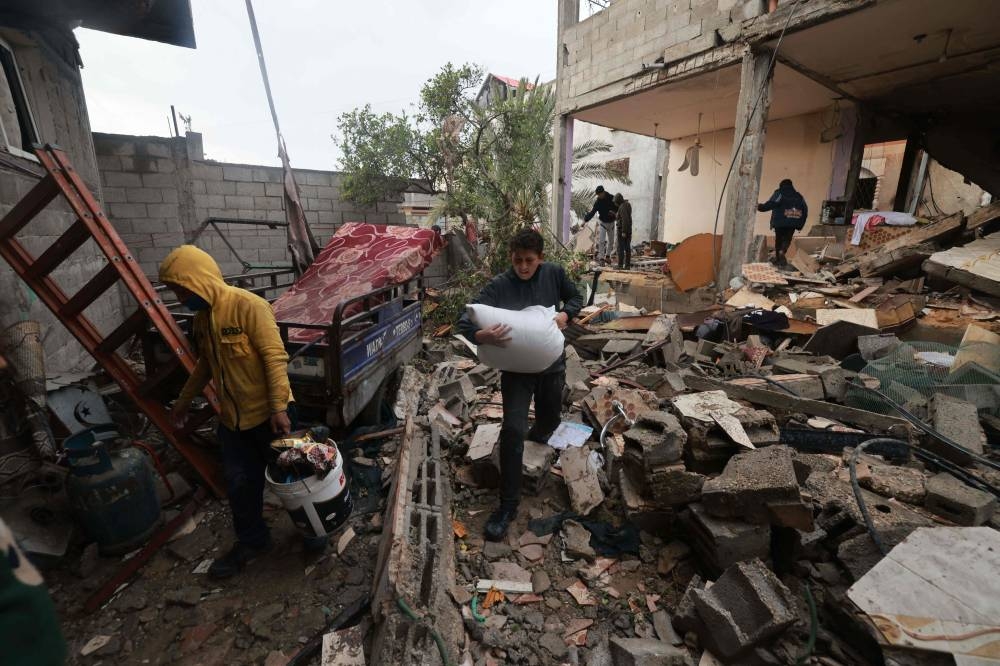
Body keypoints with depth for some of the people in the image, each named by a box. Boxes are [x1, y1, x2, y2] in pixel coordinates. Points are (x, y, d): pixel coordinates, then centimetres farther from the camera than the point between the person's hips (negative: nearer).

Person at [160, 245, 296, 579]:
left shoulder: (248, 305, -19)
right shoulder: (202, 317, 8)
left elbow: (275, 357, -23)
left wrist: (279, 407, -25)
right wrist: (184, 400, 27)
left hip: (267, 414, -7)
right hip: (232, 418, 7)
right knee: (239, 483, 13)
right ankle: (252, 540, 34)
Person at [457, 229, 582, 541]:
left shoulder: (555, 273, -6)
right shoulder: (498, 286, -16)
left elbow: (576, 298, 11)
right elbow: (464, 321, -22)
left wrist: (565, 314, -12)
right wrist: (481, 336, -45)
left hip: (552, 364, 4)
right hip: (516, 368, -3)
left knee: (550, 420, 20)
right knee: (513, 430, -12)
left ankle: (536, 435, 60)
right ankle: (508, 504, 2)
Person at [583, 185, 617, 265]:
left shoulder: (611, 198, -10)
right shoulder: (597, 202, -14)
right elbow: (592, 212, -19)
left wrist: (614, 211, -19)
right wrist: (585, 219, -33)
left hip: (611, 222, 3)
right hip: (602, 222, -2)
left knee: (611, 241, 12)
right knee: (601, 241, -13)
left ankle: (607, 256, 29)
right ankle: (601, 257, -8)